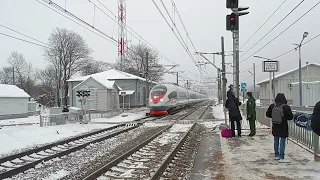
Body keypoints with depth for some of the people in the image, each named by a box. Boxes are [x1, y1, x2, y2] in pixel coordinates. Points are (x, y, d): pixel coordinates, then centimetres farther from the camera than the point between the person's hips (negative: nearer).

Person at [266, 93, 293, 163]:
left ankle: (276, 155, 27)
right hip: (283, 127, -4)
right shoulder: (286, 107, -17)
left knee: (276, 141, 17)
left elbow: (267, 114, 3)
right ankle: (281, 158, 2)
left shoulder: (272, 106, -6)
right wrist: (285, 117, 8)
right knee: (282, 142, 1)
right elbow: (290, 117, -11)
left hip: (275, 127, 5)